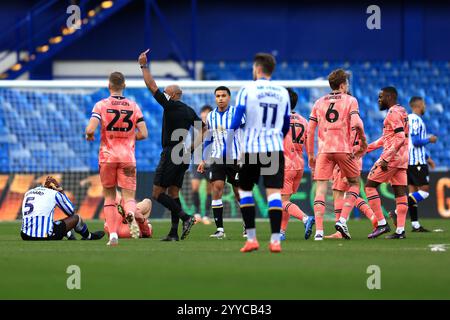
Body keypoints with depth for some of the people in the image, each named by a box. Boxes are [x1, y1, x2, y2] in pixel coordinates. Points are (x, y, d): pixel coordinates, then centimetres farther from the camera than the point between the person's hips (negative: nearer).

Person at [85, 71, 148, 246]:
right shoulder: (133, 106, 3)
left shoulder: (101, 105, -4)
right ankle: (130, 211, -36)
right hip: (128, 158, 1)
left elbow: (90, 129, -16)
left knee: (109, 196, 13)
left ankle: (113, 234, 4)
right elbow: (143, 134, 0)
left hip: (107, 157, -1)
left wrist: (89, 136, 7)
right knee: (129, 196, 1)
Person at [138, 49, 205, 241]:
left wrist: (143, 66, -1)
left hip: (170, 154, -8)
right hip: (183, 157, 8)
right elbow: (203, 129, 19)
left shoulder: (171, 106, -9)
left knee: (157, 193, -4)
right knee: (173, 193, 9)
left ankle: (186, 218, -16)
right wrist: (193, 147, 16)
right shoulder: (189, 111, 13)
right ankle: (174, 233, 3)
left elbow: (152, 86, -9)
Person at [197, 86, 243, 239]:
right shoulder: (211, 116, 9)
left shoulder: (237, 112, -4)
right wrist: (203, 160, 16)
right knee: (216, 188, -12)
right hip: (217, 158, 3)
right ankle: (219, 229, -11)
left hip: (235, 157, -3)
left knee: (239, 192, 3)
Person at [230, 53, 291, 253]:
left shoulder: (247, 90, -2)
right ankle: (275, 240, -14)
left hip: (251, 148, -2)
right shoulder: (283, 93, 9)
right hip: (275, 148, 2)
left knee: (244, 190, 13)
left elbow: (236, 122, -6)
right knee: (274, 192, -4)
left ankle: (251, 238, 7)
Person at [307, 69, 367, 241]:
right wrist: (363, 141, 3)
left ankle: (319, 231, -10)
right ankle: (342, 221, -1)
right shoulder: (350, 100, 5)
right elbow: (356, 124, -12)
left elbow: (310, 131, 12)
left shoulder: (319, 103, 15)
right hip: (344, 149, -2)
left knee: (321, 189, 0)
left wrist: (310, 155, 18)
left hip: (324, 150, 2)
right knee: (354, 183, 16)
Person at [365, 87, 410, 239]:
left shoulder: (393, 113, -12)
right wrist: (367, 148, 25)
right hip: (402, 159, 10)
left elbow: (400, 138, -21)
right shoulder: (402, 112, 19)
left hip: (392, 157, -10)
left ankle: (382, 224, -7)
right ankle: (400, 230, 2)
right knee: (400, 192, 5)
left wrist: (386, 158, -23)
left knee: (370, 186, -2)